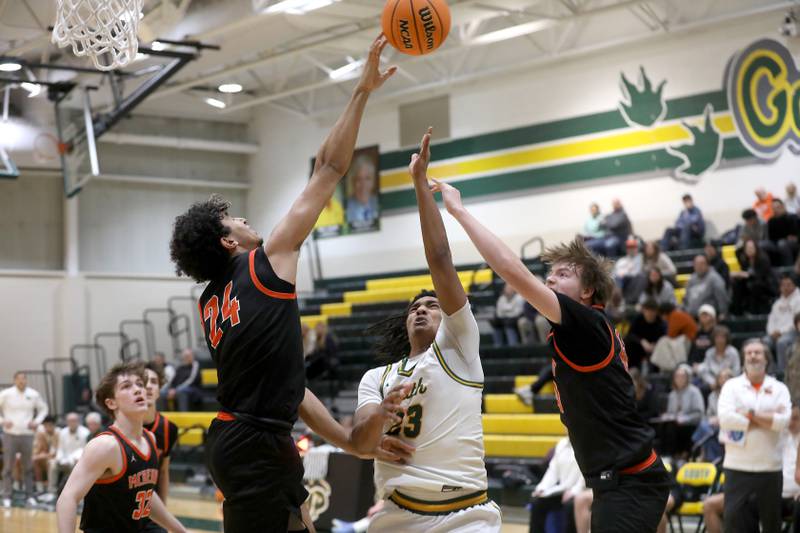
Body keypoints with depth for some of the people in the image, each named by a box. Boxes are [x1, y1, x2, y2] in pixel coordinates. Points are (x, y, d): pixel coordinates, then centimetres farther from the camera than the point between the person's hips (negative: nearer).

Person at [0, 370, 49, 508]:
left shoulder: (33, 395, 3)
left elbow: (43, 408, 17)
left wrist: (37, 421, 4)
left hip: (27, 434, 2)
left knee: (28, 467, 5)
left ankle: (29, 496, 12)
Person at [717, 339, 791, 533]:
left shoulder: (779, 388, 5)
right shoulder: (731, 386, 3)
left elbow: (783, 420, -11)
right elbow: (725, 417, -14)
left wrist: (749, 414, -14)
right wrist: (768, 419, -11)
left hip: (770, 466, 1)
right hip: (737, 465, -1)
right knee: (733, 516, -4)